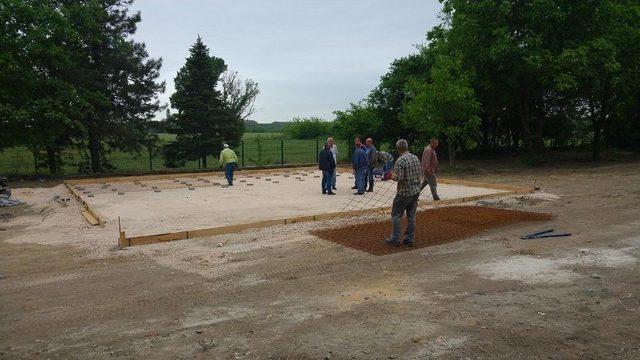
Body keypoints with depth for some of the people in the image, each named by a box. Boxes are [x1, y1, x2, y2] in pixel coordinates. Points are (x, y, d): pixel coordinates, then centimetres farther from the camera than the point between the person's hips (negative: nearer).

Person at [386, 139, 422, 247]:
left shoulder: (400, 161, -17)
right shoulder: (416, 158, 6)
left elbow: (398, 178, -22)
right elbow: (419, 174, 13)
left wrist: (391, 175, -4)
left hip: (404, 192, -7)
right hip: (416, 190, 7)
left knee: (396, 215, 4)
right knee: (411, 216, 11)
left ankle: (395, 239, 7)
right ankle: (409, 239, 16)